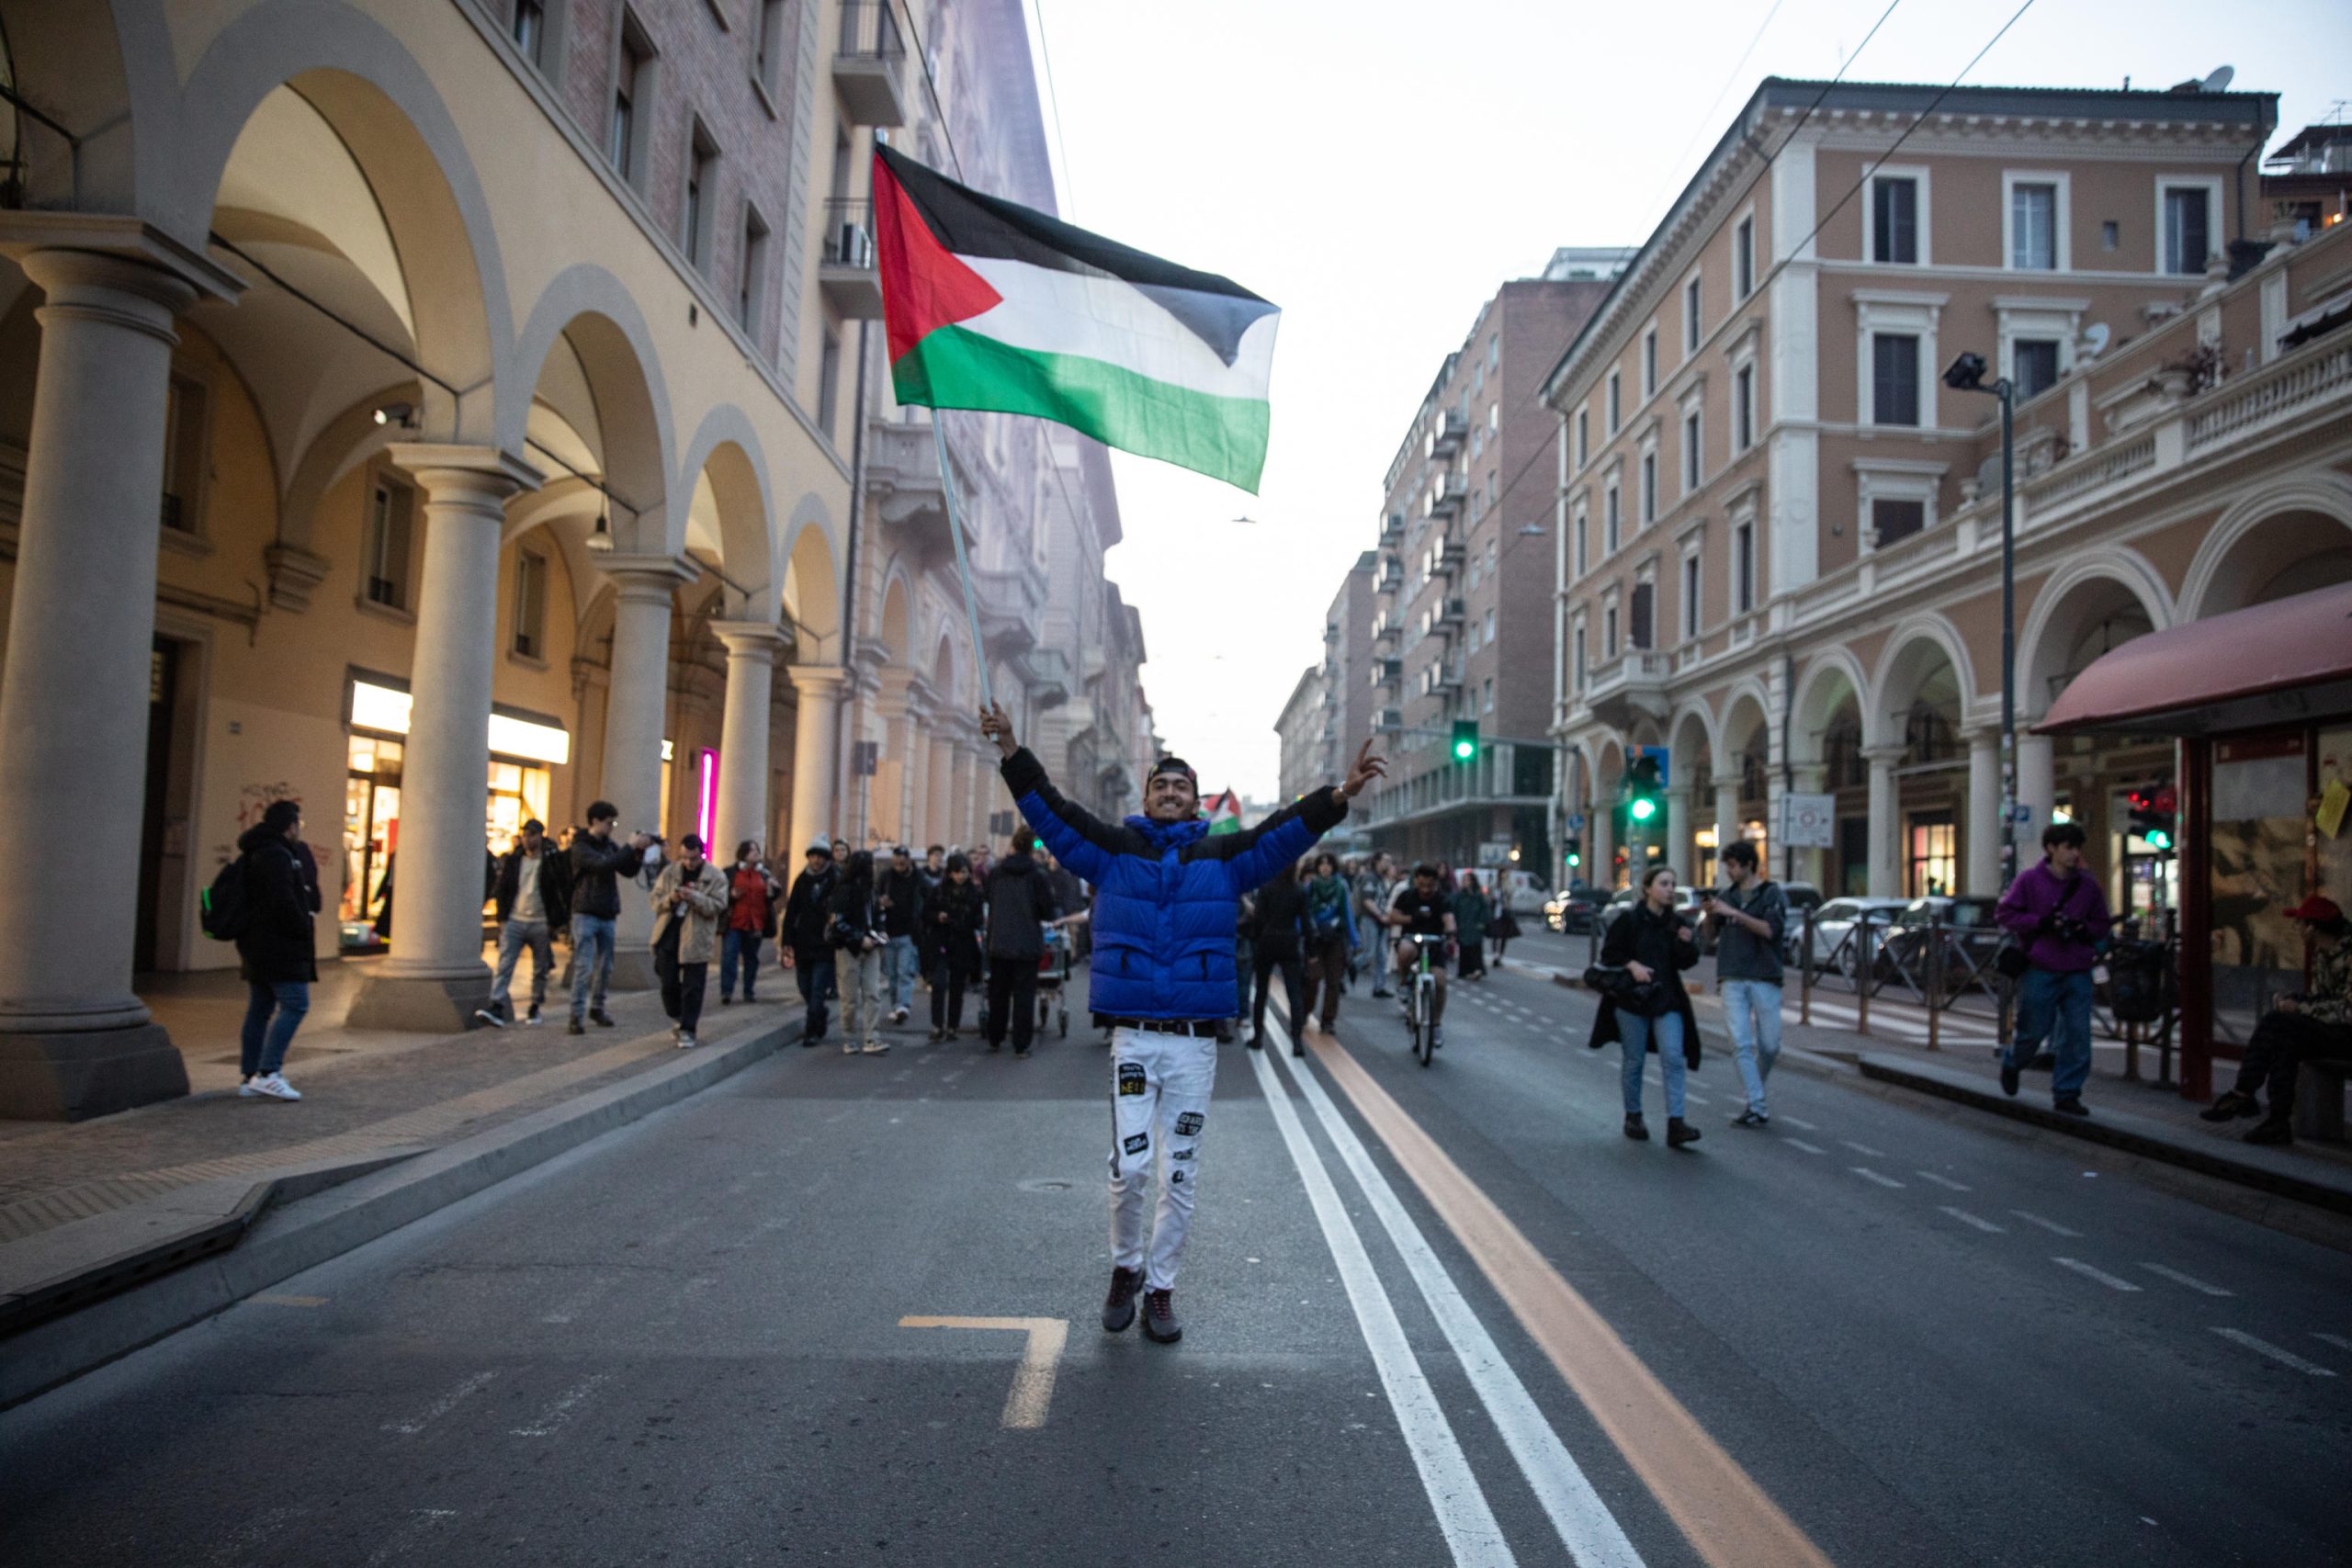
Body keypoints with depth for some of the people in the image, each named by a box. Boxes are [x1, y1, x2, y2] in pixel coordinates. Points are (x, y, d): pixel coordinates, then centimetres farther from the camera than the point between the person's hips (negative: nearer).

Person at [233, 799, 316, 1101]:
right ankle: (268, 1073, -15)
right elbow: (283, 902, -23)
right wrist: (304, 928, -9)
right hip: (279, 946, -10)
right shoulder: (276, 856, -16)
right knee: (294, 1005, -10)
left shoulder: (256, 854, 18)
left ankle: (249, 1077, 15)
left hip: (258, 945, 11)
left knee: (259, 1010, 12)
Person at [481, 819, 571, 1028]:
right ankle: (497, 1007, -18)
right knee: (504, 965, -11)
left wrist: (556, 922, -6)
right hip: (514, 922, 2)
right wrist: (502, 918, 4)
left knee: (540, 969, 8)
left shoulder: (553, 861, -2)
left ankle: (535, 1007, 20)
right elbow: (502, 889, 12)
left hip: (541, 924, -2)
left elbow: (565, 892, -2)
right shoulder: (512, 860, 7)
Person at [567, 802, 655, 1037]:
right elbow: (602, 865, -25)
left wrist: (639, 851, -5)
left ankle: (598, 1007, 27)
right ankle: (576, 1016, -5)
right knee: (584, 967, -9)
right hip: (586, 914, -6)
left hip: (607, 915, 6)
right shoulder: (580, 846, -9)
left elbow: (628, 871, 10)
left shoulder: (610, 845, 11)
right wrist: (629, 846, -22)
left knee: (605, 967, 13)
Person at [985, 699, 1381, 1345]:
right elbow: (1052, 811, -1)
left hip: (1196, 1042, 1)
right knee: (1130, 1168, -5)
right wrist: (1012, 750, -13)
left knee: (1180, 1176, 8)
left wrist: (1340, 795, -17)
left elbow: (1285, 831, -3)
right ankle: (1126, 1268, 22)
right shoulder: (1113, 849, 5)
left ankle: (1160, 1290, 23)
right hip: (1132, 1036, -1)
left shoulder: (1222, 856, 7)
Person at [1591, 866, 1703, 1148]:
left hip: (1667, 999, 3)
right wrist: (1632, 965, -19)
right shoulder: (1629, 920, -5)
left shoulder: (1676, 923, 6)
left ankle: (1675, 1124, -11)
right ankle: (1633, 1117, 22)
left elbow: (1685, 963, 6)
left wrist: (1686, 943, -13)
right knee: (1634, 1061, 7)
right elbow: (1609, 953, -3)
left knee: (1673, 1058, -9)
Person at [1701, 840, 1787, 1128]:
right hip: (1732, 980, 3)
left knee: (1769, 1045, 3)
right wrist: (1708, 914, -5)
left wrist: (1734, 913, -21)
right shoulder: (1727, 895, 12)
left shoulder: (1773, 894, 0)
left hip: (1764, 979, -2)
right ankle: (1757, 1107, -7)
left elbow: (1771, 930, -15)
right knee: (1741, 1044, -8)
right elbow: (1711, 934, 15)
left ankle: (1757, 1091, 28)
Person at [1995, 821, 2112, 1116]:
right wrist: (2041, 922, -13)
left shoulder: (2088, 884, 9)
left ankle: (2066, 1094, 11)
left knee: (2077, 1035, 0)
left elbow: (2102, 925, 16)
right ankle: (2011, 1064, 34)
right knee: (2032, 1030, 4)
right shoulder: (2030, 879, -2)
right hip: (2040, 970, -3)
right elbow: (2005, 913, -2)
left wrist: (2084, 929, -6)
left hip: (2078, 973, 3)